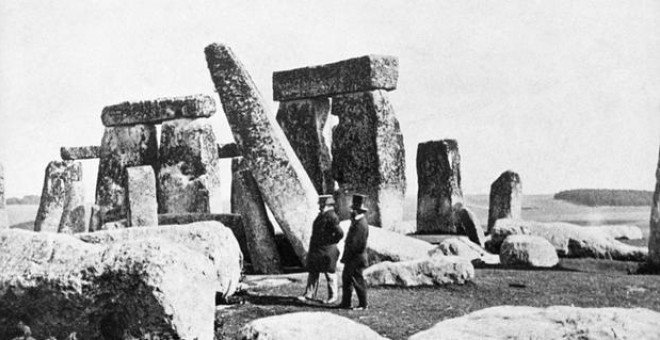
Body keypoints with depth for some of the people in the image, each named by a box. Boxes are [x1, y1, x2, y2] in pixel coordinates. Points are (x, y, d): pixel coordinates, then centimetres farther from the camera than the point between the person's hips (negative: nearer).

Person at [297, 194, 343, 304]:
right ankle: (309, 295, 12)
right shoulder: (321, 215, 11)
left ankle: (332, 296, 14)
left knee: (330, 274, 3)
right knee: (312, 272, 8)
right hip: (316, 250, 9)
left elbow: (340, 233, -25)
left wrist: (331, 243, -12)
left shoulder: (332, 217, -17)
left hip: (327, 251, -9)